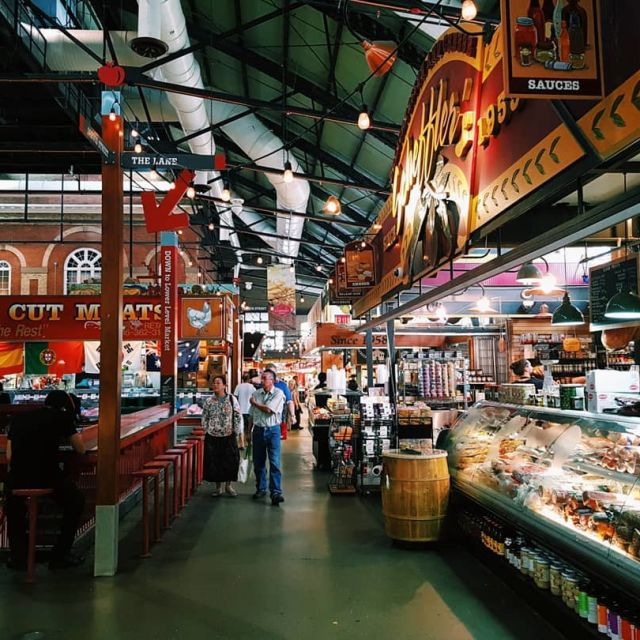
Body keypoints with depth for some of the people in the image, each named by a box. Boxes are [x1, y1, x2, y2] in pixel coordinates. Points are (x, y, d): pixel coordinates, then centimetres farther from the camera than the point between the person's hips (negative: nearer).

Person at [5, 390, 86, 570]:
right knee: (75, 501, 26)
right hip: (48, 477, -3)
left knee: (14, 506, 38)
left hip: (17, 478, 4)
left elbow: (9, 456, 14)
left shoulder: (18, 418, 16)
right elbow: (80, 449, 11)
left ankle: (18, 557, 36)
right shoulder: (62, 417, 6)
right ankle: (59, 556, 26)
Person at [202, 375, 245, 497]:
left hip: (229, 436, -1)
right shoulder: (209, 401, 1)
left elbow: (238, 417, -2)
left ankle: (228, 486, 22)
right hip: (212, 437, 1)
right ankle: (218, 487, 22)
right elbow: (204, 418, 9)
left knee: (230, 461, 2)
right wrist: (206, 431, 3)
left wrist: (239, 434, -6)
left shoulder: (232, 399, -4)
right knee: (214, 462, 6)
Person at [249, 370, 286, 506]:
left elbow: (269, 410, -19)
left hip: (272, 430, -4)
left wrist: (255, 403, -3)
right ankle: (261, 489, 24)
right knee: (258, 462, 10)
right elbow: (251, 415, 13)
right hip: (258, 430, 5)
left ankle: (276, 492, -5)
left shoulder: (278, 394, -7)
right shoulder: (256, 393, 7)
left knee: (274, 462, -7)